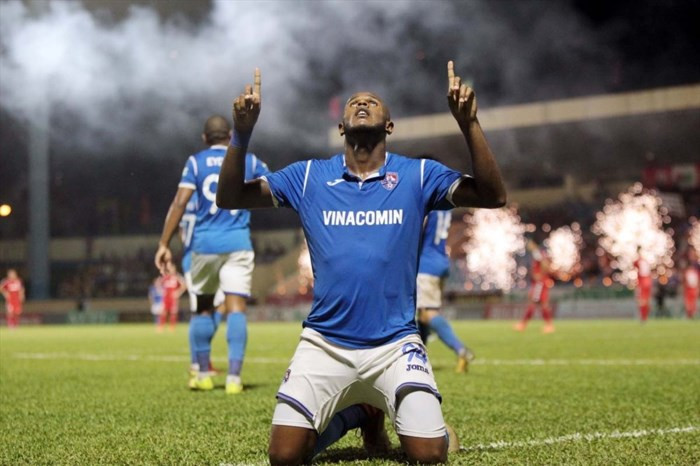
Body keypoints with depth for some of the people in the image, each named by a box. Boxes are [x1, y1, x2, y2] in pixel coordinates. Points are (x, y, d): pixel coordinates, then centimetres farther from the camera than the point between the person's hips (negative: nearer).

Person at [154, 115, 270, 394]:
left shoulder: (195, 162, 4)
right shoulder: (248, 161, 9)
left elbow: (179, 204, -3)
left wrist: (164, 244, -2)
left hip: (205, 244, 0)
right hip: (238, 244, 0)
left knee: (203, 308, 14)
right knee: (236, 308, -5)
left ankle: (203, 375, 19)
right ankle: (234, 377, -14)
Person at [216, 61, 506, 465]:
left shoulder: (417, 175, 1)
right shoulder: (309, 176, 5)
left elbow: (493, 196, -8)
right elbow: (230, 198, 4)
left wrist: (469, 123, -20)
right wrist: (242, 133, -12)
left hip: (394, 344, -1)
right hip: (323, 343, 1)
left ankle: (384, 415, 22)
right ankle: (353, 413, 25)